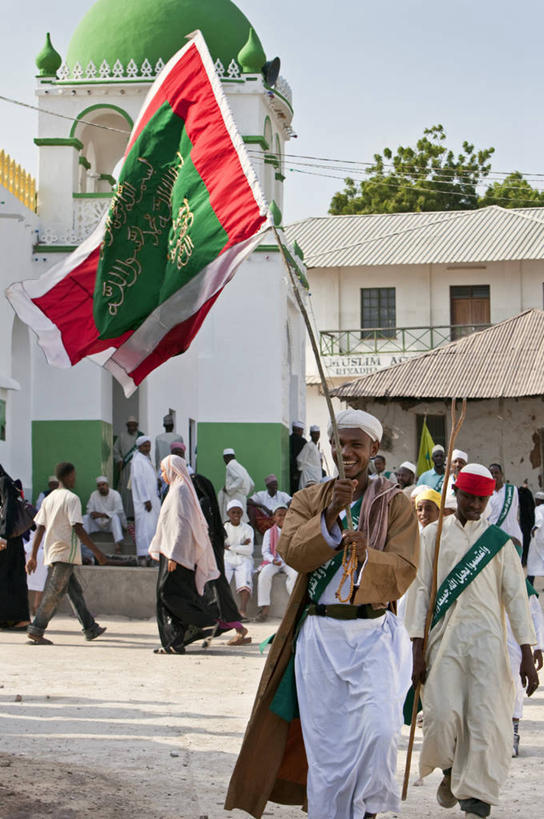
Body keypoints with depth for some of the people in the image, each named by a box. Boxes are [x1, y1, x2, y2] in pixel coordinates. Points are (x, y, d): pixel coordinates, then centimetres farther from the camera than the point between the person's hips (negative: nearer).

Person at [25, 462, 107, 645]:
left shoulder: (49, 499, 13)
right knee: (55, 592, -9)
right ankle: (36, 630, -13)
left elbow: (40, 528, 11)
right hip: (66, 552, -8)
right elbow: (78, 528, -16)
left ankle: (90, 628, 17)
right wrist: (96, 552, -13)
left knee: (75, 591, 13)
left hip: (51, 552, 8)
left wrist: (33, 556, 11)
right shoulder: (72, 499, -9)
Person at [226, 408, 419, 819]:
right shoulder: (309, 499, 10)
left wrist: (367, 553, -24)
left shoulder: (396, 504, 4)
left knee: (379, 729, -20)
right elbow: (292, 551, -7)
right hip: (318, 635, 2)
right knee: (324, 748, 4)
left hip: (373, 635, -2)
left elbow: (402, 573, -5)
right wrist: (330, 516, -21)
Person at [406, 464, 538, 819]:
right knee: (441, 714, -10)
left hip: (487, 640, 0)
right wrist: (417, 649, -2)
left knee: (485, 719, -7)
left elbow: (516, 596, 7)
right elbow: (420, 590, 6)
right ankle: (450, 770, 21)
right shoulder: (434, 535, 9)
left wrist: (527, 656, 1)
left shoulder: (499, 541, 9)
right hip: (444, 638, 0)